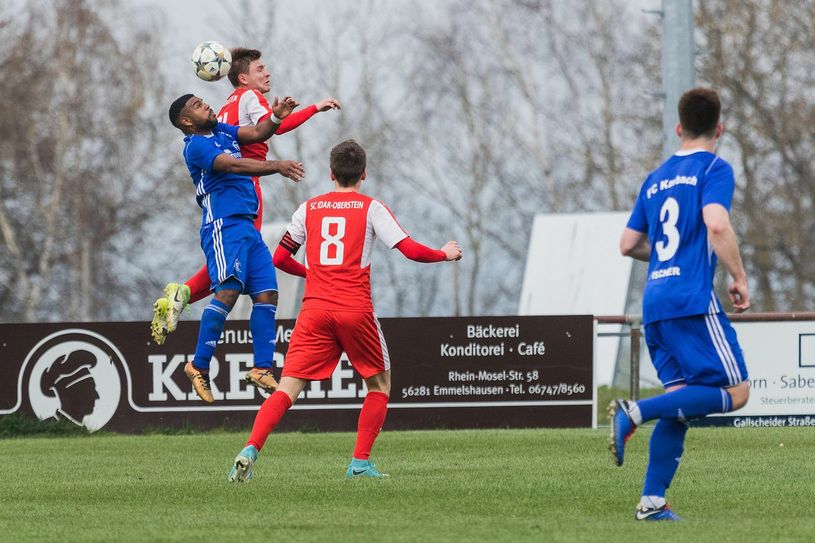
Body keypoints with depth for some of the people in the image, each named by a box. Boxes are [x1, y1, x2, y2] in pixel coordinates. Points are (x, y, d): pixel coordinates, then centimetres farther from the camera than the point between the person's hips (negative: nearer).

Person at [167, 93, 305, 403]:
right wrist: (276, 166, -29)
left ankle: (262, 367, 3)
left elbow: (256, 133, 15)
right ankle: (199, 365, -18)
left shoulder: (222, 131, 20)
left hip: (247, 227, 9)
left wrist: (276, 118, -5)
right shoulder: (196, 145, -7)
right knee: (229, 291, -21)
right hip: (224, 224, -9)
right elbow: (233, 165, -20)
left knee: (267, 294, 2)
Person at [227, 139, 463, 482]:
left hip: (314, 309, 2)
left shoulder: (309, 209, 13)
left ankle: (250, 450, -22)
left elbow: (279, 259, 17)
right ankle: (360, 462, 9)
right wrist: (445, 254, 18)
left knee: (288, 388, -1)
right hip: (355, 310, -2)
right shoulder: (370, 208, 4)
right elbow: (411, 250, -2)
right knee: (380, 383, 18)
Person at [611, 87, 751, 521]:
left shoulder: (656, 179, 18)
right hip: (693, 300, -8)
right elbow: (717, 225, -19)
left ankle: (651, 501, 0)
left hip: (655, 304, 8)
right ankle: (636, 412, -19)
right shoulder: (714, 169, -3)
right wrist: (739, 278, -9)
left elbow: (629, 244, 21)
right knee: (734, 392, -5)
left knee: (682, 401, 9)